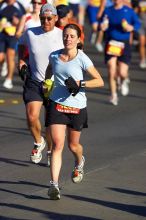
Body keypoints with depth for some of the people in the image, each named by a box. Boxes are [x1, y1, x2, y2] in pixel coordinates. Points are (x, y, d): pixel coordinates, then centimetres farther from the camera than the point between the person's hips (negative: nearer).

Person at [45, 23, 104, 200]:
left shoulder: (82, 59, -10)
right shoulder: (54, 56, 2)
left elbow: (100, 81, -10)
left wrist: (80, 84, -20)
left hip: (77, 107, -1)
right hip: (56, 104, 1)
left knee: (73, 145, 14)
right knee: (57, 144, -13)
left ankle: (79, 162, 51)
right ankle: (54, 185, -18)